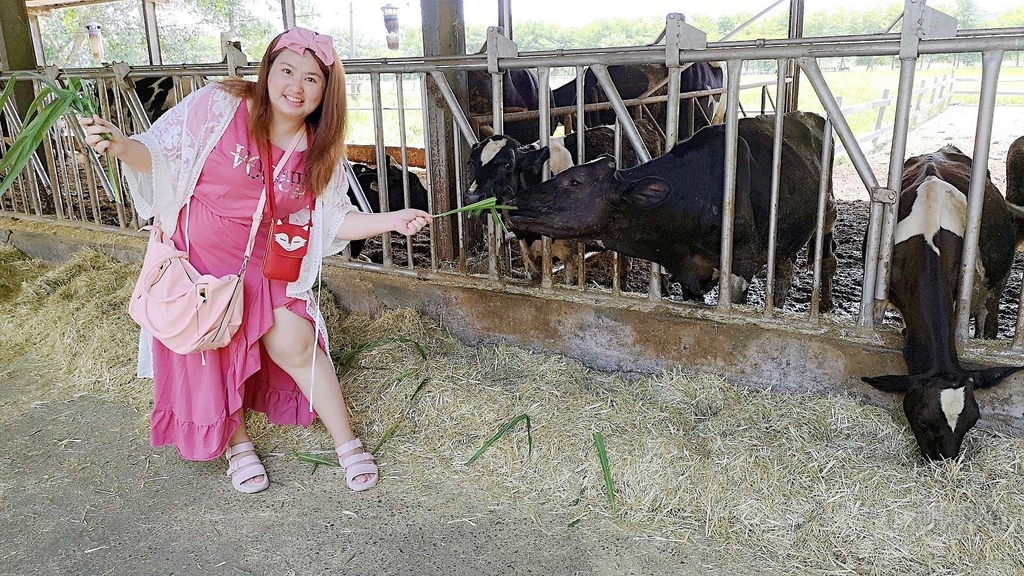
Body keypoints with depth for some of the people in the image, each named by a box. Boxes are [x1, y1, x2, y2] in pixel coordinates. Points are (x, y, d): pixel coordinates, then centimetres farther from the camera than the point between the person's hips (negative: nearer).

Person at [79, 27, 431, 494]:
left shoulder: (319, 151, -4)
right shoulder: (220, 106, -18)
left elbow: (332, 221, 1)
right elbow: (158, 154, -14)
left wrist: (393, 221, -9)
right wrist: (121, 147, -35)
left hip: (261, 262, 2)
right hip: (197, 255, -2)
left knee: (294, 342, -5)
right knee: (210, 351, 6)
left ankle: (346, 443, 12)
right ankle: (238, 444, 31)